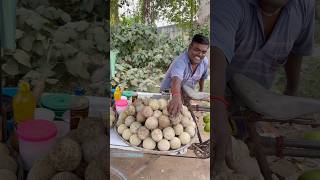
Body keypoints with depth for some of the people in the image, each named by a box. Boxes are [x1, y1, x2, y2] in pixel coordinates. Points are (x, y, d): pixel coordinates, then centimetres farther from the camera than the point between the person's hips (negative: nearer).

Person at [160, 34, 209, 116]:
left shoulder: (205, 62, -13)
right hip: (169, 93, -5)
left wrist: (201, 90, 19)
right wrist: (176, 96, -73)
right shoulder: (180, 61, -35)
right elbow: (177, 80, -54)